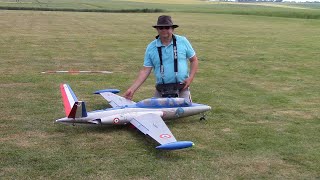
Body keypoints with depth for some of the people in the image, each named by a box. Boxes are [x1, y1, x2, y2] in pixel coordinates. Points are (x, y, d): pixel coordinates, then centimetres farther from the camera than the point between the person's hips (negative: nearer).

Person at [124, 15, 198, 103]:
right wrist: (132, 89, -8)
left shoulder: (183, 41, 1)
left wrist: (190, 78, -7)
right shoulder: (151, 47, 1)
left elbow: (194, 60, 9)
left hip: (182, 89, -1)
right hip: (161, 92, 1)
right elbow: (145, 71, 0)